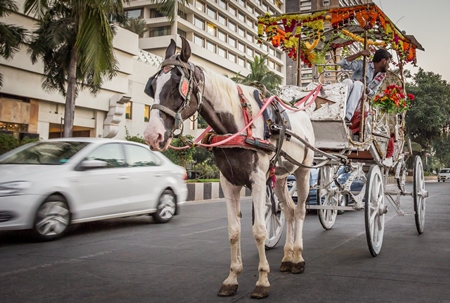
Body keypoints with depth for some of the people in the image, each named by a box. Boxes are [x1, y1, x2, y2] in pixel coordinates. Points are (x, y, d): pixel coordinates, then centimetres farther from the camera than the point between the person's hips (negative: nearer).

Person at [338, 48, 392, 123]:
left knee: (358, 84, -30)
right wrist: (359, 53, -16)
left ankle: (348, 117, -49)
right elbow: (343, 63, -11)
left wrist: (366, 89, -12)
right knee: (348, 81, -34)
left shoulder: (382, 75, 14)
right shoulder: (363, 64, -2)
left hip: (359, 101, 2)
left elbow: (372, 93, 11)